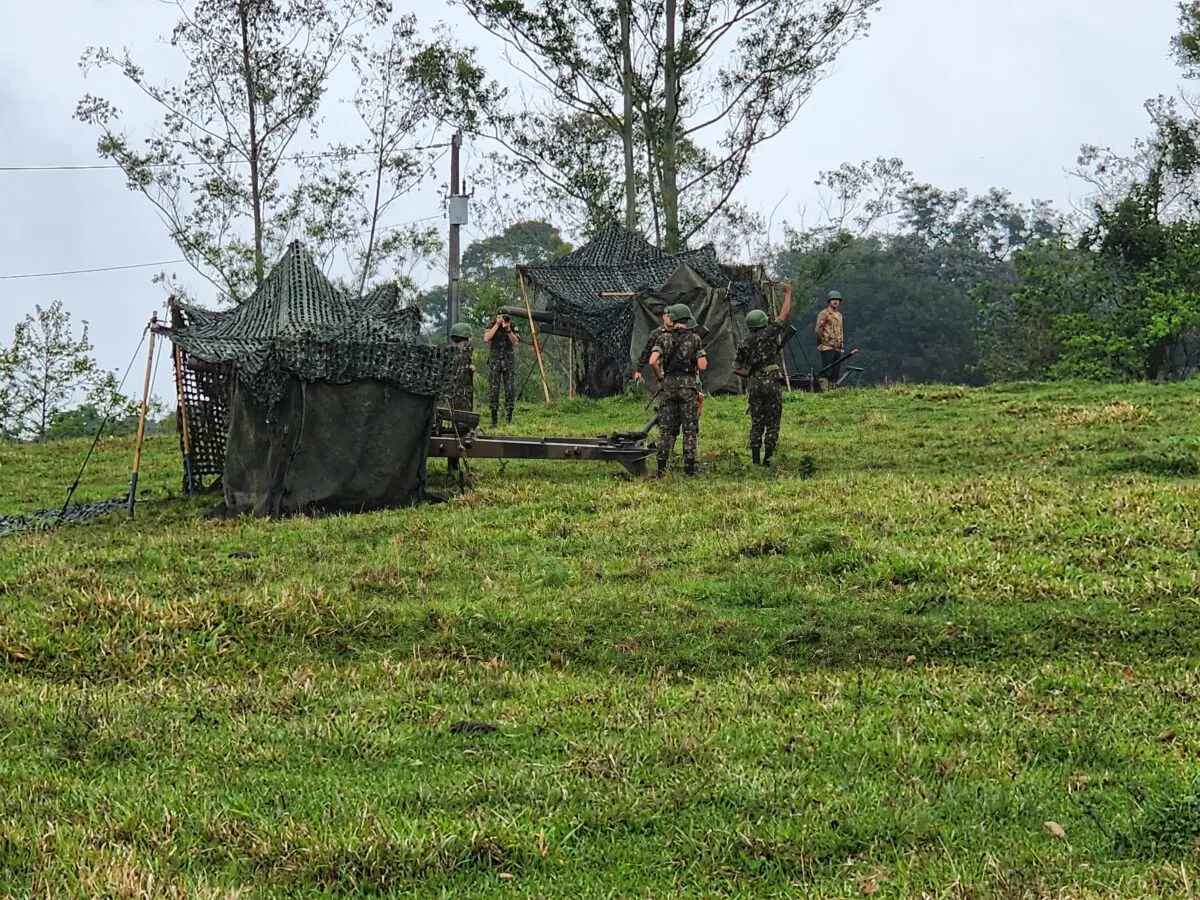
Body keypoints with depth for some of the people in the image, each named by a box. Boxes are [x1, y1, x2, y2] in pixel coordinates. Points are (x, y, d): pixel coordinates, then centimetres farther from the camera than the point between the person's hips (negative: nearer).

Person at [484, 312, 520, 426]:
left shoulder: (513, 330, 7)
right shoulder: (492, 328, 3)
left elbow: (515, 342, -10)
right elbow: (486, 338, -16)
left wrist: (508, 329, -23)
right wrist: (497, 325, -17)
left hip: (509, 362, 1)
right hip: (494, 362, -1)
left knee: (510, 390, -5)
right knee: (493, 390, -4)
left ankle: (508, 420, 1)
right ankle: (493, 420, 1)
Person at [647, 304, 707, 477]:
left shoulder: (663, 338, 0)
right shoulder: (694, 338, -3)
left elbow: (652, 361, -12)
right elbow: (702, 366, -10)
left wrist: (660, 377, 4)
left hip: (668, 385, 2)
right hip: (688, 386, -2)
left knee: (666, 428, 8)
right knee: (690, 428, 5)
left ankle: (661, 467, 4)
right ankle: (689, 467, 3)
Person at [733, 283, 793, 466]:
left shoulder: (745, 344, 11)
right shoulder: (768, 334, -3)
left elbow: (736, 369, 11)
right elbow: (784, 314, 2)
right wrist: (788, 292, 13)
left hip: (755, 384, 5)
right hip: (772, 383, -5)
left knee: (756, 424, 8)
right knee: (772, 424, 0)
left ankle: (755, 459, 6)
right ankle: (767, 459, -4)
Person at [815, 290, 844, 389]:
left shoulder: (839, 315, 19)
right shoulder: (824, 313, -5)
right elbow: (818, 330, -7)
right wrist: (821, 326, -25)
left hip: (837, 348, 8)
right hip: (827, 347, -8)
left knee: (836, 373, 7)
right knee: (826, 372, -12)